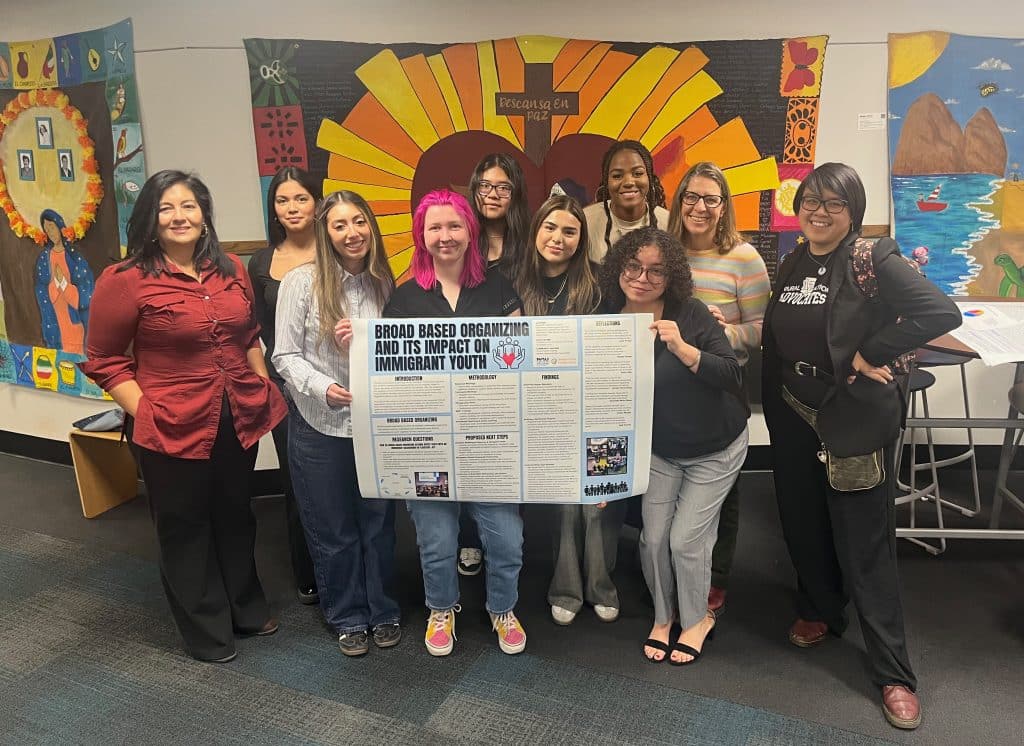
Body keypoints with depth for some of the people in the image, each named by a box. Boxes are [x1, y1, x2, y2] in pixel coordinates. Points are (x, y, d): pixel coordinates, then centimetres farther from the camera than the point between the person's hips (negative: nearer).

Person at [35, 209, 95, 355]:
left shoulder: (75, 256, 0)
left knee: (77, 353, 1)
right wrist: (55, 282, -16)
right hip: (54, 321, 2)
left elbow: (85, 294, -5)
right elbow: (43, 294, 1)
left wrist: (64, 283, -17)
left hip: (75, 320, -1)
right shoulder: (44, 258, 6)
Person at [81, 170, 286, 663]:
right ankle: (206, 633, 35)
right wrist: (145, 412, -14)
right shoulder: (125, 280, -12)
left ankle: (246, 608, 45)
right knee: (186, 531, 14)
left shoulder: (230, 270, 4)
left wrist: (265, 390, 9)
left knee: (235, 520, 22)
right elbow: (103, 361, -8)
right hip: (173, 432, -5)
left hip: (240, 421, 5)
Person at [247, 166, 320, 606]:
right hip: (286, 388, 2)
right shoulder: (261, 263, 5)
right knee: (296, 484, 11)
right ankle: (307, 578, 29)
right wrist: (285, 381, -5)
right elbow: (264, 332, 8)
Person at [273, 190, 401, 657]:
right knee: (333, 529, 11)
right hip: (320, 425, -2)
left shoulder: (383, 283, 1)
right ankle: (348, 617, 32)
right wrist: (323, 388, -23)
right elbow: (286, 356, -8)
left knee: (378, 522, 14)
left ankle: (382, 610, 35)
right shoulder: (301, 281, -9)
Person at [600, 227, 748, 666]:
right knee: (654, 537, 3)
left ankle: (697, 619, 27)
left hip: (715, 448, -3)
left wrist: (681, 347, -41)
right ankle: (663, 617, 32)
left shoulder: (691, 314, -20)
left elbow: (731, 376, -27)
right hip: (657, 449, 3)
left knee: (686, 539, -2)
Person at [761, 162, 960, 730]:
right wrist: (773, 406, 7)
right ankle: (820, 611, 42)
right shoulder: (792, 265, 8)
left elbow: (941, 312, -21)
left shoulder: (874, 261, -11)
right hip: (793, 415, 6)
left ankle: (894, 674, 15)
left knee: (863, 541, 1)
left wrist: (868, 355, -19)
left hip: (854, 418, -5)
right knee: (802, 522, 16)